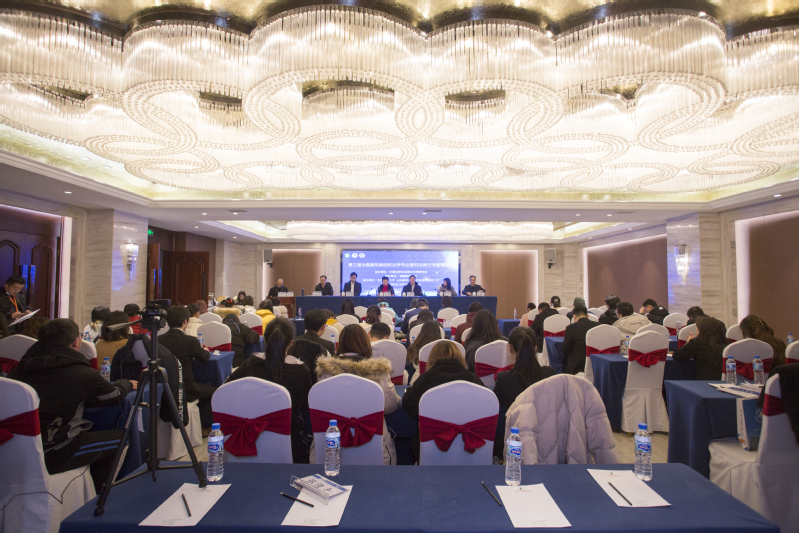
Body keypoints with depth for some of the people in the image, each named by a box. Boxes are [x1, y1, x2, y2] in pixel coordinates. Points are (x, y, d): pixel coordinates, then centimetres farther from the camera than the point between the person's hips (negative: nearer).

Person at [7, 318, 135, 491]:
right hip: (53, 456, -7)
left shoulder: (20, 367, 1)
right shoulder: (82, 374, -18)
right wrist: (127, 384, 21)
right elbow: (114, 397, -1)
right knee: (121, 438, 8)